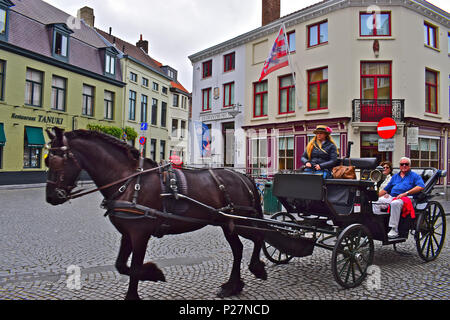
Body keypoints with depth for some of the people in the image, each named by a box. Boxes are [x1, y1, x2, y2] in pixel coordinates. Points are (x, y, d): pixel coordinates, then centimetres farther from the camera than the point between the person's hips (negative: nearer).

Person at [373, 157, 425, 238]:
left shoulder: (414, 176, 13)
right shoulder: (395, 176, 29)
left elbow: (421, 187, -6)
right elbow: (386, 189, 28)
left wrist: (405, 193, -16)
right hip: (391, 197, 6)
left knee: (395, 203, -40)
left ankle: (394, 230, -34)